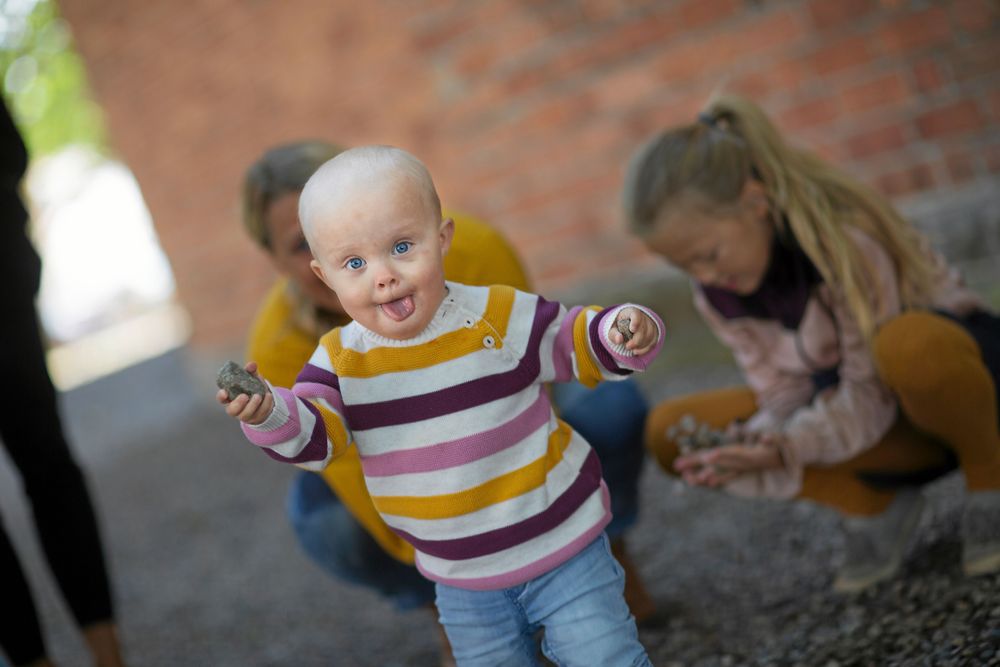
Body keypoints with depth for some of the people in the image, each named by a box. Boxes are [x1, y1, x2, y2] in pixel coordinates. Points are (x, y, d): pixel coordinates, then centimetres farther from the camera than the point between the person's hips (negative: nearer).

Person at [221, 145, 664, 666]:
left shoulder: (501, 317, -14)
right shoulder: (340, 359, -8)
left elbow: (573, 343, -5)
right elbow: (315, 435, -14)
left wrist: (621, 335, -26)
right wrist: (269, 413, -36)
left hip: (562, 548, -3)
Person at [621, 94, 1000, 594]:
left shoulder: (846, 240, -28)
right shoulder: (716, 290, -9)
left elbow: (872, 393, -25)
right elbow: (786, 390, -8)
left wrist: (787, 446, -40)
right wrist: (758, 445, -29)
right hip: (850, 405, 6)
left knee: (911, 343, -45)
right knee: (669, 431, -11)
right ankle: (873, 502, -1)